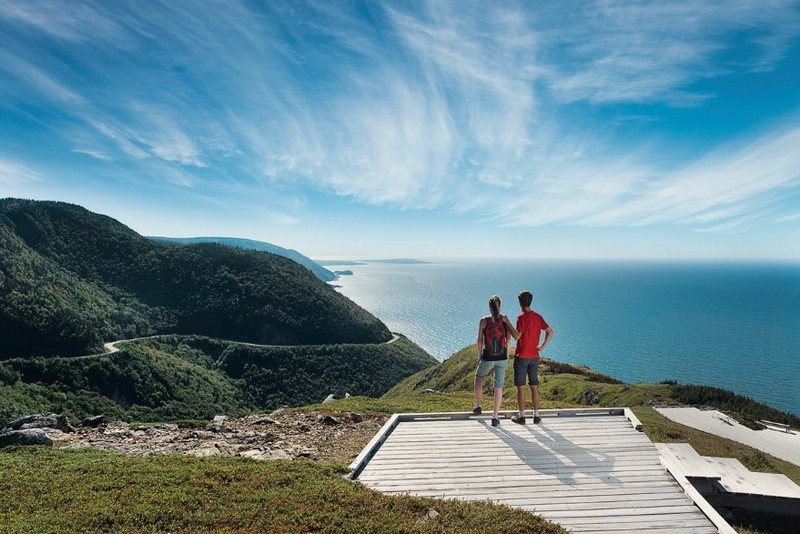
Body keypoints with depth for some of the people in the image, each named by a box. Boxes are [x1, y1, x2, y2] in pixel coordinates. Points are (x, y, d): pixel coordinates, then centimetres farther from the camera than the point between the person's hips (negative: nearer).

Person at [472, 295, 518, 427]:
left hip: (487, 359, -1)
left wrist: (479, 357, 7)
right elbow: (509, 339, -1)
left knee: (478, 377, 26)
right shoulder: (505, 319, -3)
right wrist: (506, 356, 10)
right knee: (498, 387, 10)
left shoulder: (484, 321, -8)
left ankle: (477, 406, 32)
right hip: (502, 359, 1)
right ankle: (495, 417, 13)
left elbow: (480, 341, -5)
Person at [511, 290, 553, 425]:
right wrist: (542, 346, 6)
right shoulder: (538, 317, 6)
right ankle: (536, 416, 16)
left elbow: (517, 336, -16)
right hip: (534, 357, 6)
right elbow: (550, 332, 6)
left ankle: (521, 416, 9)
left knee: (521, 386, 3)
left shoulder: (522, 317, -14)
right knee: (534, 386, 12)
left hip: (521, 356, -6)